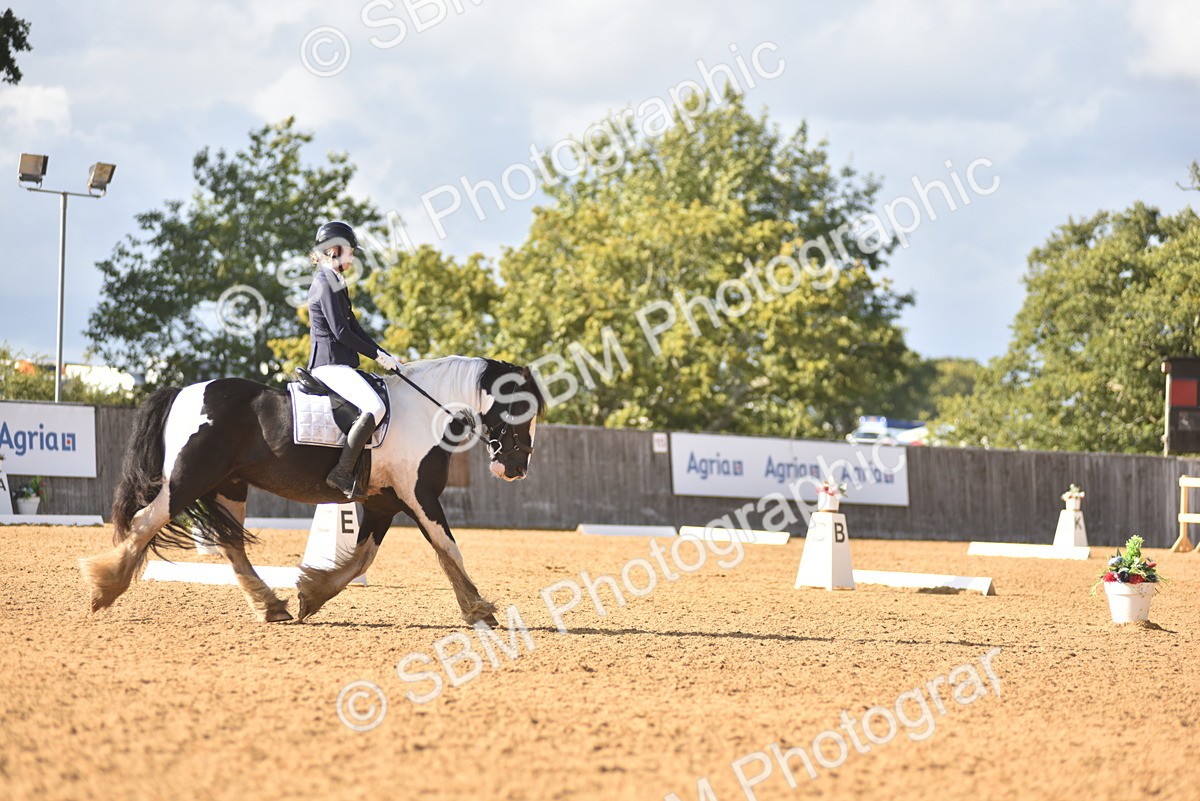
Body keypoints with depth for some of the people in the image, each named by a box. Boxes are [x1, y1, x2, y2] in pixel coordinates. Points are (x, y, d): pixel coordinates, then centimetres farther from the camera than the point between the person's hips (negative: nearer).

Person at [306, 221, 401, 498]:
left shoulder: (334, 283, 21)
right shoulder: (326, 284, -11)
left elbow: (353, 327, 21)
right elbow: (341, 332, -17)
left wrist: (384, 355, 13)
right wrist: (377, 355, -10)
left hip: (337, 363, 11)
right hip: (330, 363, -11)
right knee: (375, 408, -26)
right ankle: (342, 473, -30)